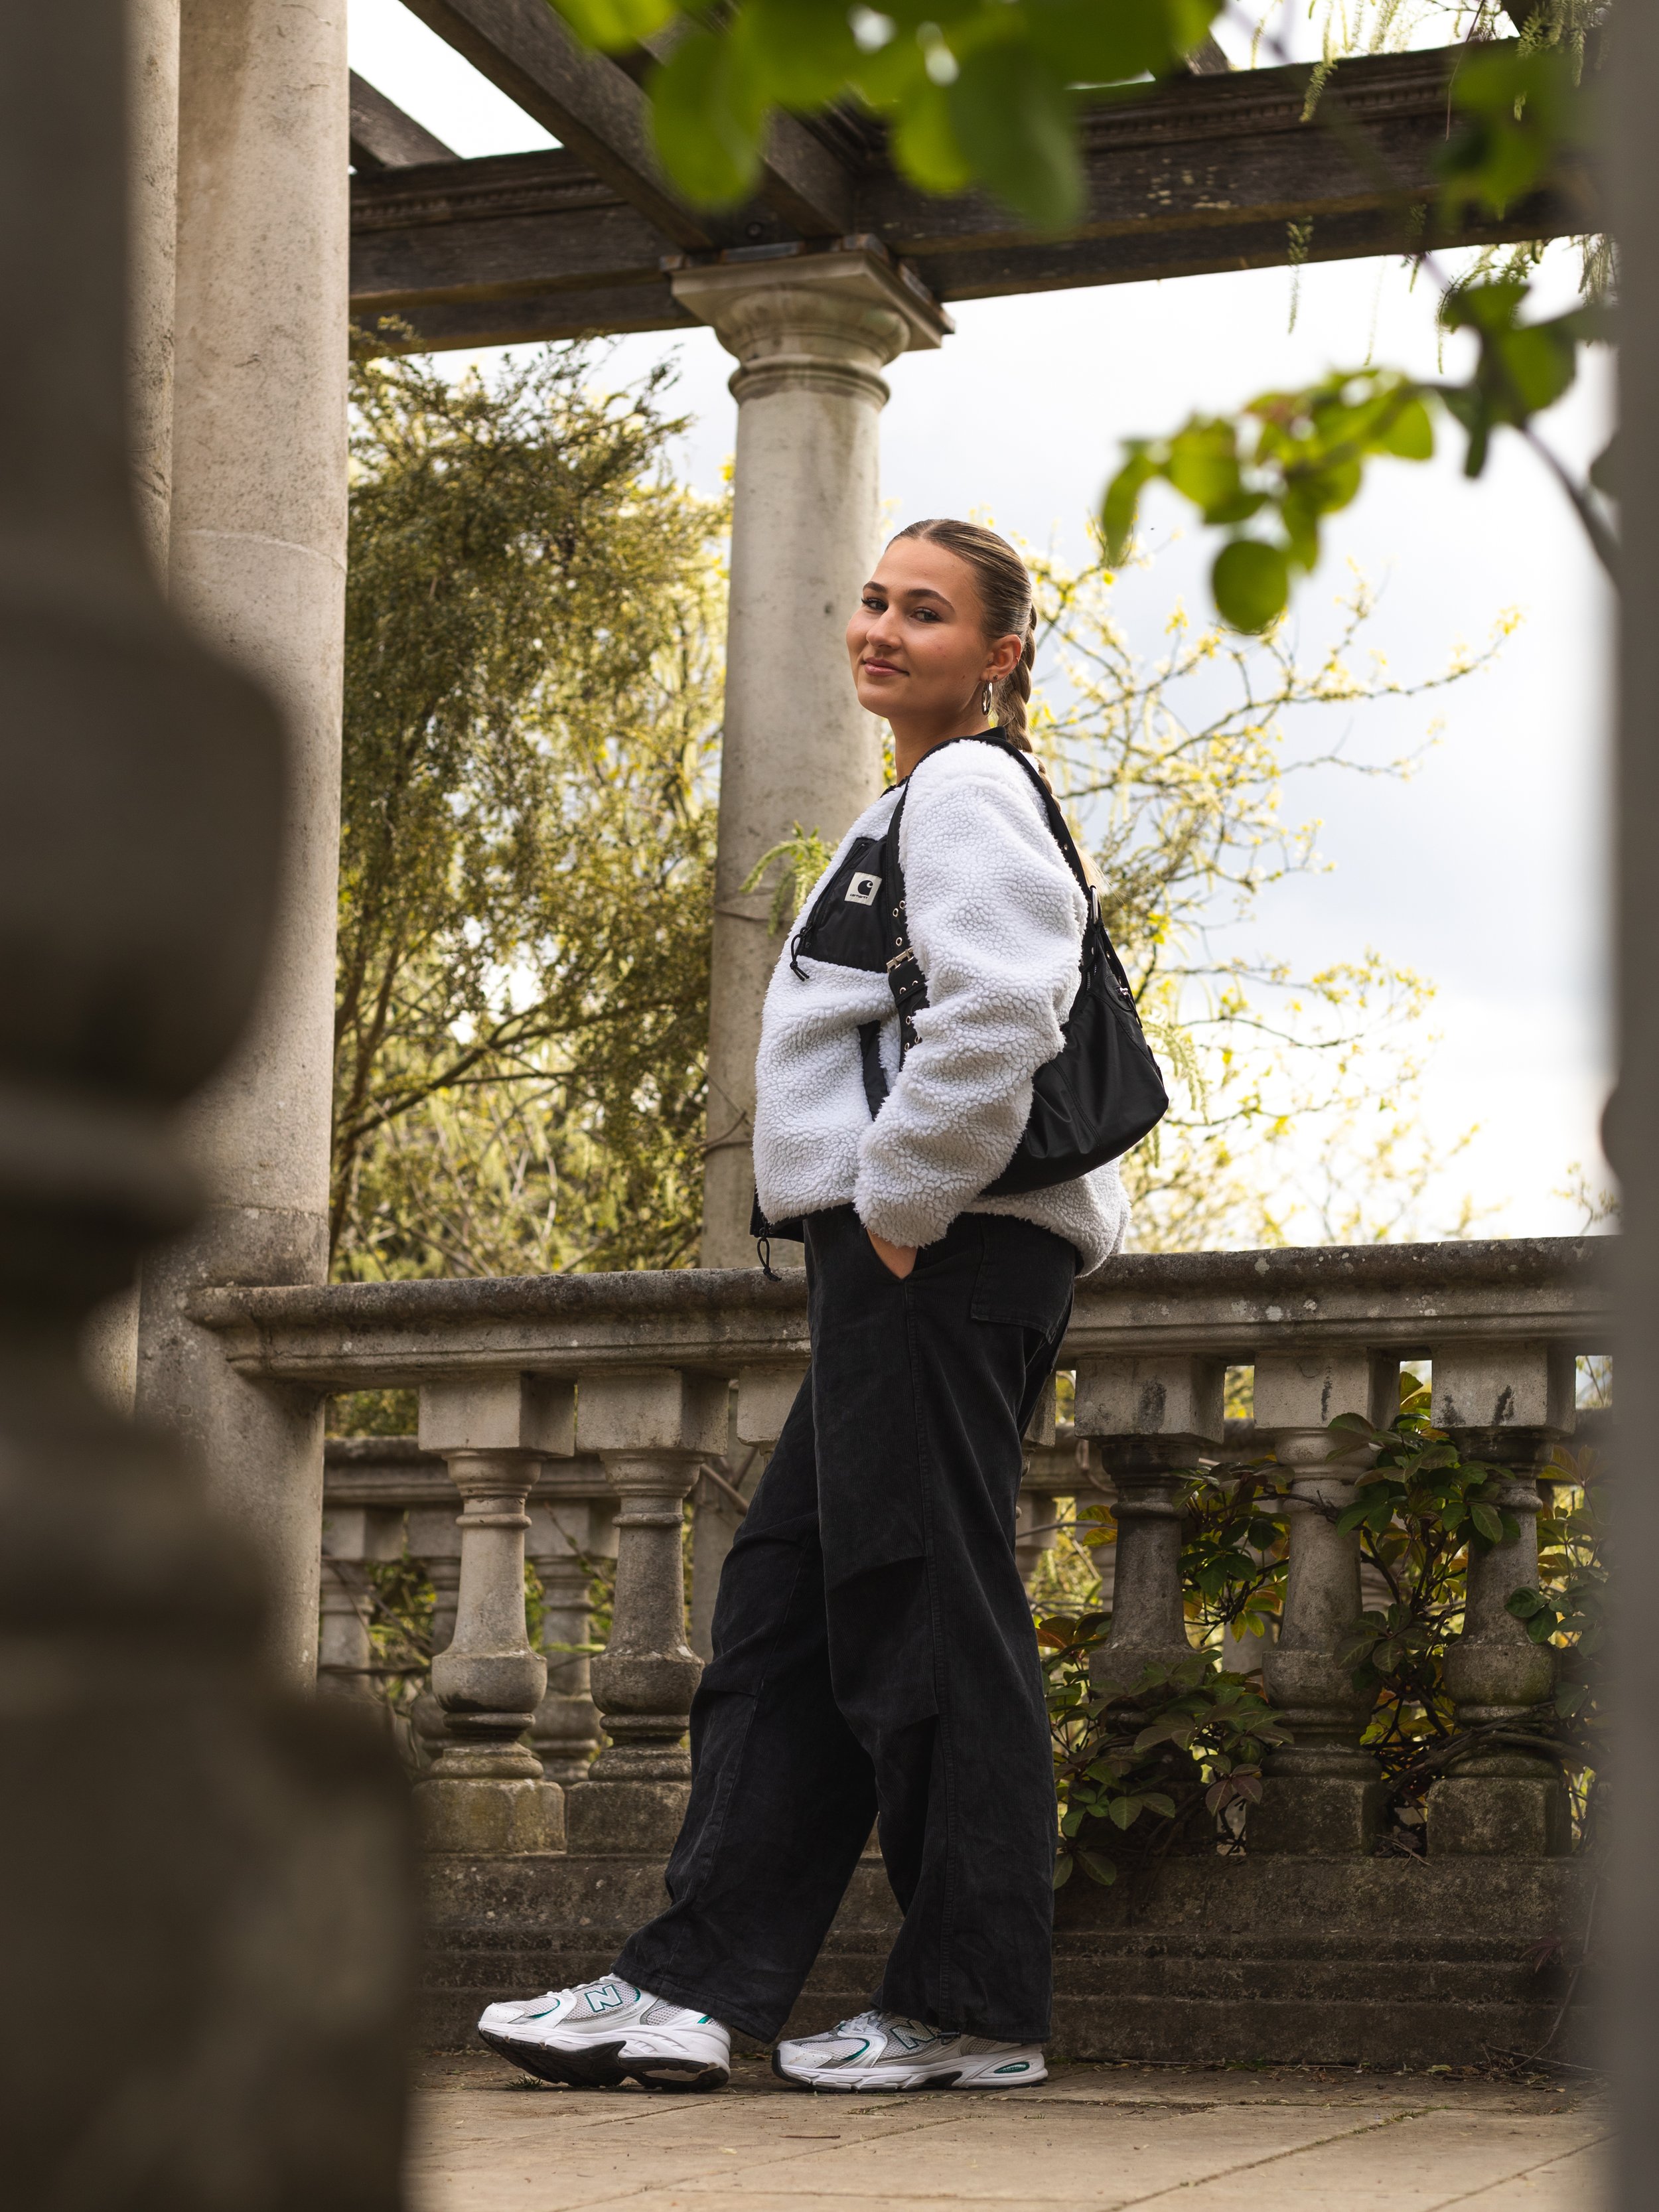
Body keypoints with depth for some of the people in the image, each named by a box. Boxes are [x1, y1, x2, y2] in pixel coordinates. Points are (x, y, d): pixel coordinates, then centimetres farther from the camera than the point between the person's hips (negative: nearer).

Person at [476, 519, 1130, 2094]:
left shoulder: (968, 791, -7)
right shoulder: (919, 810, 25)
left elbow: (998, 1014, -23)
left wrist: (902, 1203, -17)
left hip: (937, 1255, -11)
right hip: (905, 1265, 11)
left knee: (920, 1609, -7)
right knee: (786, 1607, 7)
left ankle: (973, 2008, -1)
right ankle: (695, 1984, 6)